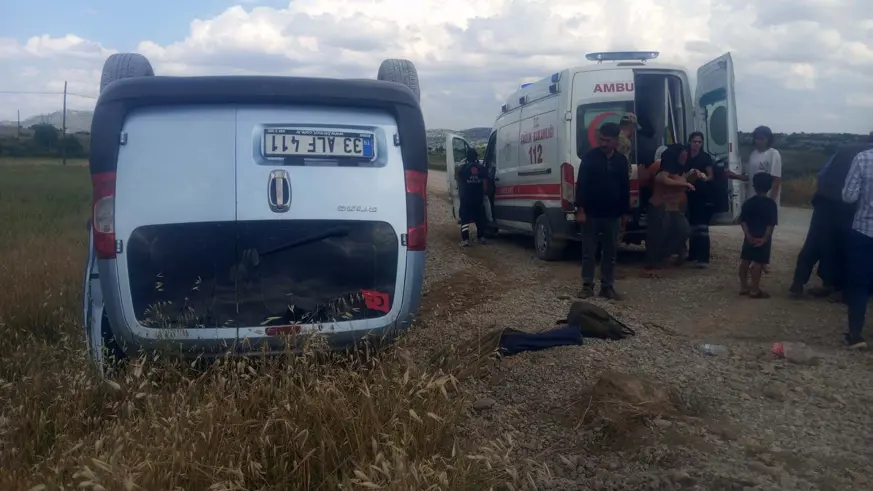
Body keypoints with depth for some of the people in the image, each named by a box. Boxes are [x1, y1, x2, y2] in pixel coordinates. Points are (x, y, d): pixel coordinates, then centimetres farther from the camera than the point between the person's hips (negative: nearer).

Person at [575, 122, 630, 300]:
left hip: (612, 215, 3)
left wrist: (624, 213, 12)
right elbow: (581, 184, -6)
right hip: (591, 213, -3)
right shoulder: (590, 157, -3)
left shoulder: (622, 160, 8)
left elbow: (625, 188, 13)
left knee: (610, 252, 7)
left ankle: (607, 286, 15)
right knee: (588, 251, 3)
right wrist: (580, 209, -13)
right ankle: (587, 285, 11)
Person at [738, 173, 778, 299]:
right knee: (758, 262, -4)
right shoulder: (771, 203, -8)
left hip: (750, 237, 5)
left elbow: (743, 221, -2)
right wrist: (765, 238, -13)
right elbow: (771, 223, -14)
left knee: (745, 260, 11)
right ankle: (754, 290, -2)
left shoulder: (748, 202, 3)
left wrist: (748, 235, -5)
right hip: (762, 238, -5)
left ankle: (743, 287, 18)